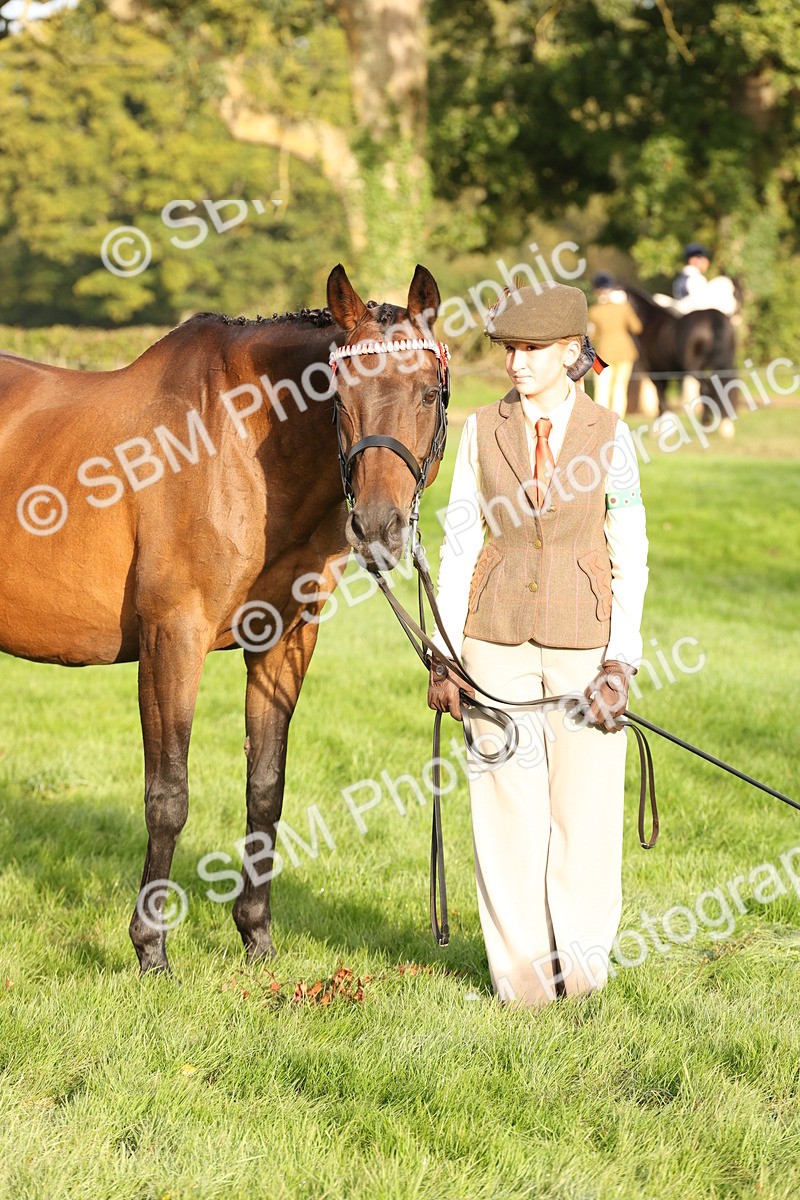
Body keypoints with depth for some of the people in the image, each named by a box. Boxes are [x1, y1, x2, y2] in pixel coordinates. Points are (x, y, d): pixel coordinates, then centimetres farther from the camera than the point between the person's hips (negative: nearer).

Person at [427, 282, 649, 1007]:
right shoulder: (482, 431, 2)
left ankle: (581, 957, 17)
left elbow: (630, 559, -1)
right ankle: (521, 966, 13)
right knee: (506, 800, 2)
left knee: (587, 802, 0)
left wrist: (621, 662, -9)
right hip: (498, 640, 1)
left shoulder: (609, 437, -2)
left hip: (582, 638, -1)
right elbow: (459, 545, 6)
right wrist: (444, 653, 1)